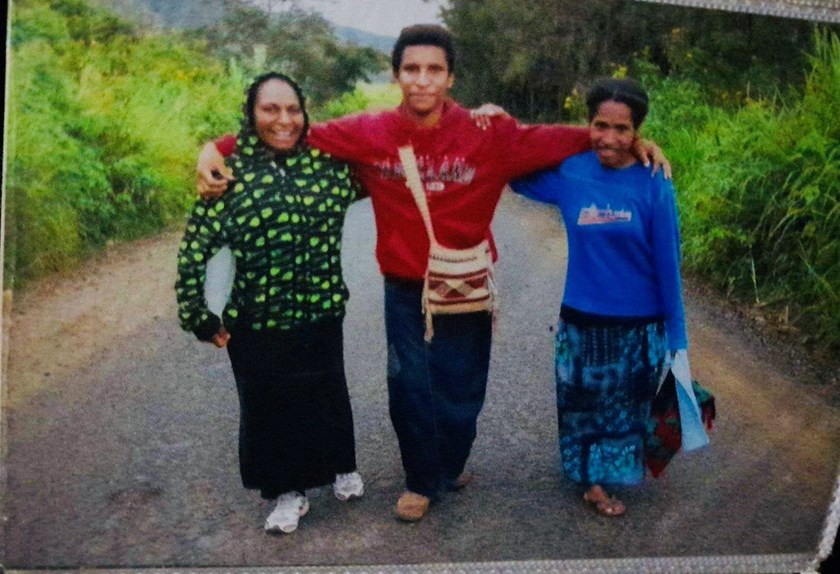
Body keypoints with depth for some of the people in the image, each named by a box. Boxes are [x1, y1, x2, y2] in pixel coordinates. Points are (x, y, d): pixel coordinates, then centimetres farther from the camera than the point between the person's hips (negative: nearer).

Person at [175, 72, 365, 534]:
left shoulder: (326, 162, -1)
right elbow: (195, 247, -8)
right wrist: (199, 316, -8)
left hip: (320, 312, 2)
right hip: (254, 321, -2)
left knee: (327, 396, 18)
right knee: (267, 405, 13)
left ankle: (340, 467, 45)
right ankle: (288, 491, 35)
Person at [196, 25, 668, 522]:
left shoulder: (488, 135, -11)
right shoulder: (369, 134, -9)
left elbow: (555, 141, -6)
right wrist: (219, 150, -12)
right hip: (405, 291, 0)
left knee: (461, 389, 14)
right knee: (409, 389, 10)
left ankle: (451, 465, 45)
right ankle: (423, 481, 36)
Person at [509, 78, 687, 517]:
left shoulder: (654, 186, -14)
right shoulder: (568, 173, -8)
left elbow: (667, 264, -9)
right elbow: (515, 175, 8)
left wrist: (676, 335, -5)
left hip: (639, 324, -1)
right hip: (581, 319, 1)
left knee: (628, 406, 19)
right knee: (583, 404, 16)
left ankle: (613, 475, 45)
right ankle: (593, 479, 39)